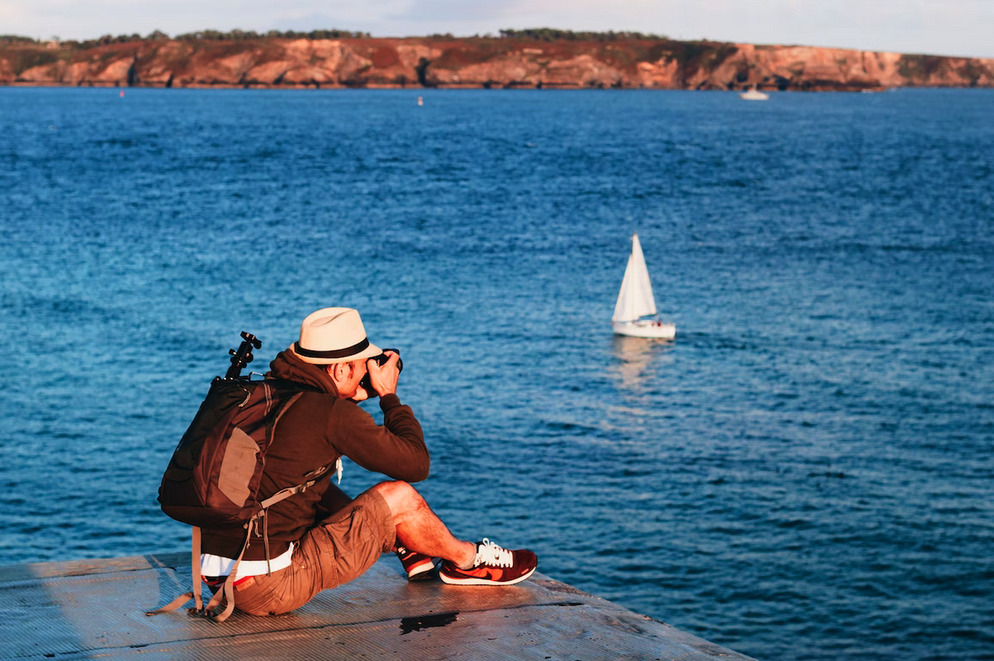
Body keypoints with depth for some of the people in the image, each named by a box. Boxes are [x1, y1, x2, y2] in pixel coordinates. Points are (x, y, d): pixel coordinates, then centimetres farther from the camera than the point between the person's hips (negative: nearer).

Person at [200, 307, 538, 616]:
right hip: (271, 589, -8)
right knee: (399, 498, 0)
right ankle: (468, 560, 26)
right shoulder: (335, 413, -15)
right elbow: (416, 464, -4)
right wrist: (389, 395, 8)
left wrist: (349, 398, 21)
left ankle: (411, 552, 41)